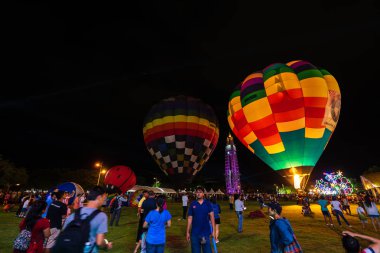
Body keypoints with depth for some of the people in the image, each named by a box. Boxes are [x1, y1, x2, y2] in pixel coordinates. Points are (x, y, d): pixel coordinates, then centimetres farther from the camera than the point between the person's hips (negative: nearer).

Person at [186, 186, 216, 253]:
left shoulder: (208, 203, -4)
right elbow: (190, 219, 2)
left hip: (206, 232, -1)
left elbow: (212, 216, -7)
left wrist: (213, 230, -14)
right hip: (194, 233, 1)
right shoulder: (192, 204, -2)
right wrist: (187, 232, 3)